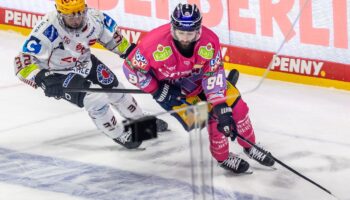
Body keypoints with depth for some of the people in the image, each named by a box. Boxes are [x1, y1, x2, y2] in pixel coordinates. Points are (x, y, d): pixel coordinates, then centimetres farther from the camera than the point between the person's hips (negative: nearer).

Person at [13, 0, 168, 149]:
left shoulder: (93, 18, -20)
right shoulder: (48, 29, -36)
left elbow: (111, 35, 4)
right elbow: (23, 62, -38)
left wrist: (131, 51, 4)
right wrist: (42, 79, -51)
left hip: (85, 62, 6)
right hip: (59, 73, -6)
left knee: (115, 89, 12)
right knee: (94, 97, -21)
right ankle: (118, 135, 3)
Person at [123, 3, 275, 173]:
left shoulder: (209, 41, -27)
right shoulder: (156, 43, -35)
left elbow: (213, 75, -23)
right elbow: (131, 68, -23)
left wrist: (222, 109, -31)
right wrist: (157, 91, -22)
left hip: (200, 79, 3)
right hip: (170, 89, -3)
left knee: (234, 103, -5)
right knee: (210, 117, -16)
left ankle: (250, 146, 19)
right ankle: (223, 158, 8)